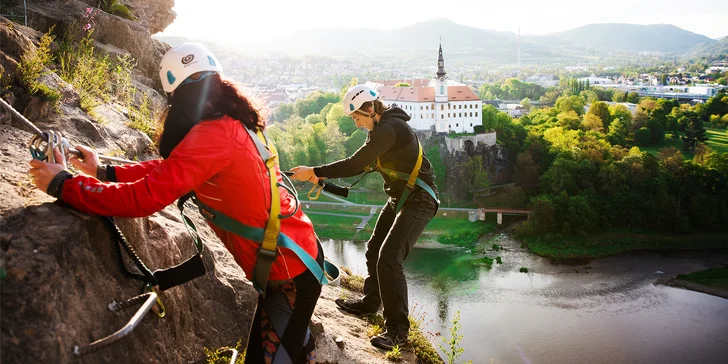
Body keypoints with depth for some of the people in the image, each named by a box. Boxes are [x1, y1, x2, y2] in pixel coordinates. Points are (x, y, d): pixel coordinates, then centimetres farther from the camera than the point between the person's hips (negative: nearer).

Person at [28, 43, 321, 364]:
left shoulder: (212, 135, -25)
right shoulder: (235, 122, 5)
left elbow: (144, 197, -27)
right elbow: (171, 169, 10)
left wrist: (63, 184, -15)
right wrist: (104, 173, 9)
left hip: (289, 271, -9)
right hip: (301, 253, 9)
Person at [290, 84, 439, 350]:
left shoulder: (388, 129, -24)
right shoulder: (383, 127, 9)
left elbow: (355, 164, -27)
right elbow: (362, 164, 13)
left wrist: (314, 171, -21)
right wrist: (321, 176, 6)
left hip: (418, 200, -11)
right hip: (399, 198, 11)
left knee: (389, 259, -17)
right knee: (374, 251, 18)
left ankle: (397, 329, -6)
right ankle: (370, 302, 38)